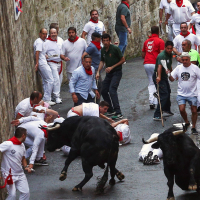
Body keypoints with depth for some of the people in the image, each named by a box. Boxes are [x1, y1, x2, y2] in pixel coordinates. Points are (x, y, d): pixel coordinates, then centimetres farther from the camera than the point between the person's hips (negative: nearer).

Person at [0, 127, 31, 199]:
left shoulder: (22, 145, 8)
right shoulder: (8, 144, -19)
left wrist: (26, 166, 3)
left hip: (20, 174, 8)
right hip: (9, 174, -8)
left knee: (26, 193, 4)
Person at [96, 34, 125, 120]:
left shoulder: (115, 49, -15)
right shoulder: (103, 50, 5)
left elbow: (122, 60, -9)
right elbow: (102, 61, 17)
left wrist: (112, 67, -14)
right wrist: (98, 72, 3)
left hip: (117, 73, -8)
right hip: (109, 73, 8)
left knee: (112, 90, -21)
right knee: (103, 91, 7)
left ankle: (118, 113, -24)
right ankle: (110, 110, 22)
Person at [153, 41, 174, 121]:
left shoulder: (170, 55, 5)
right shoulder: (162, 56, -26)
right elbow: (160, 66, -44)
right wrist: (159, 77, -59)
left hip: (164, 76, 10)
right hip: (158, 77, -10)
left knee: (168, 92, 25)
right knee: (164, 95, -17)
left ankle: (166, 109, 48)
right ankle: (157, 115, -20)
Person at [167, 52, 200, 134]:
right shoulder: (178, 68, 4)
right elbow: (172, 79, 6)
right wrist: (169, 74, -15)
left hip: (192, 94, -2)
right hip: (181, 94, 2)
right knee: (182, 110, -8)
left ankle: (193, 127, 18)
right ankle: (186, 123, 20)